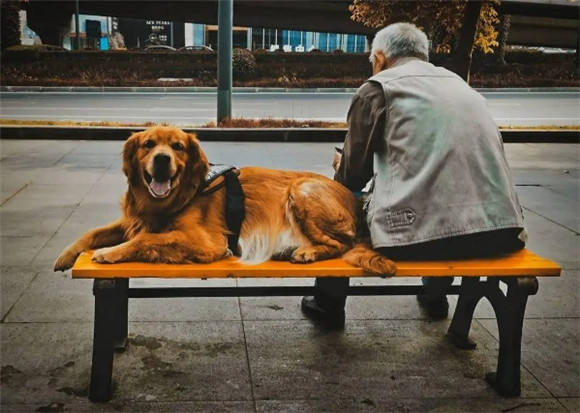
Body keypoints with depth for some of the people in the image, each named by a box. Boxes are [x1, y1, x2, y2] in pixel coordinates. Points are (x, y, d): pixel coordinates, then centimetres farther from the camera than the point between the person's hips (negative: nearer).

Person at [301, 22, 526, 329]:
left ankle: (328, 305, 37)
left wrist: (342, 170, 33)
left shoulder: (378, 88, 4)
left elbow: (352, 175, 8)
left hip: (416, 233, -5)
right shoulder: (461, 84, 21)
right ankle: (435, 296, 52)